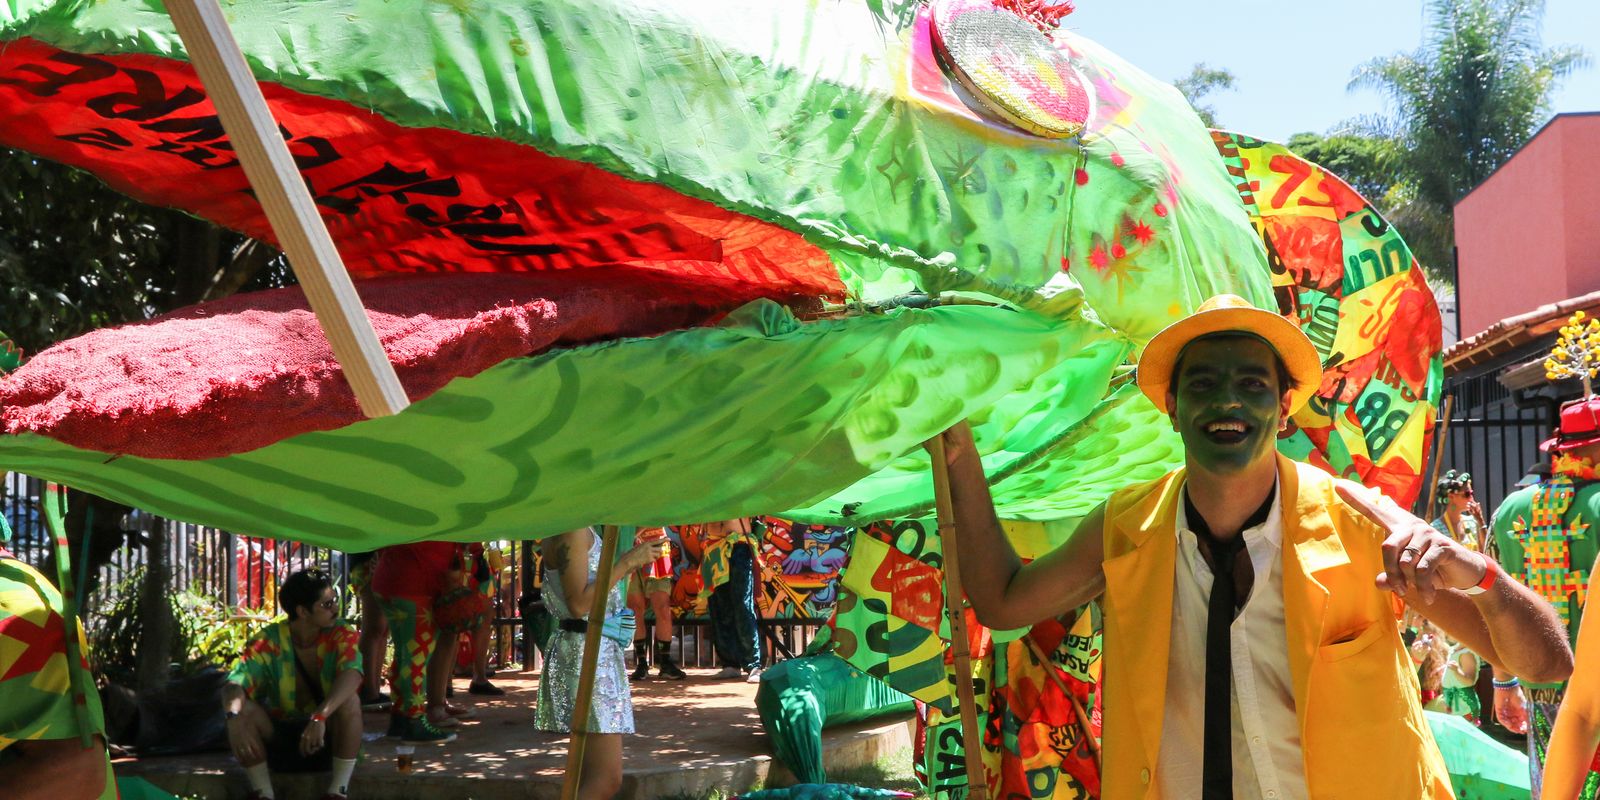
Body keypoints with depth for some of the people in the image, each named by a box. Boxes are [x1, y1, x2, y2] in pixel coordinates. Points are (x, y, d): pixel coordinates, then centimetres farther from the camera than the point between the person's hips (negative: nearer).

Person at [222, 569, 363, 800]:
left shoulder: (342, 635, -14)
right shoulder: (268, 641, -12)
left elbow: (352, 673, -33)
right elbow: (235, 683, -26)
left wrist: (320, 717, -49)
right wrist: (234, 720, -48)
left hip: (329, 735, -1)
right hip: (278, 735, 1)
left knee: (349, 701, -31)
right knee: (244, 708, -26)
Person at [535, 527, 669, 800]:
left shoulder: (581, 531, 15)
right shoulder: (572, 529, -15)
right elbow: (578, 604, -21)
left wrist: (630, 563, 14)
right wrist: (626, 563, -16)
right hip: (587, 652, -11)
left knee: (591, 778, 12)